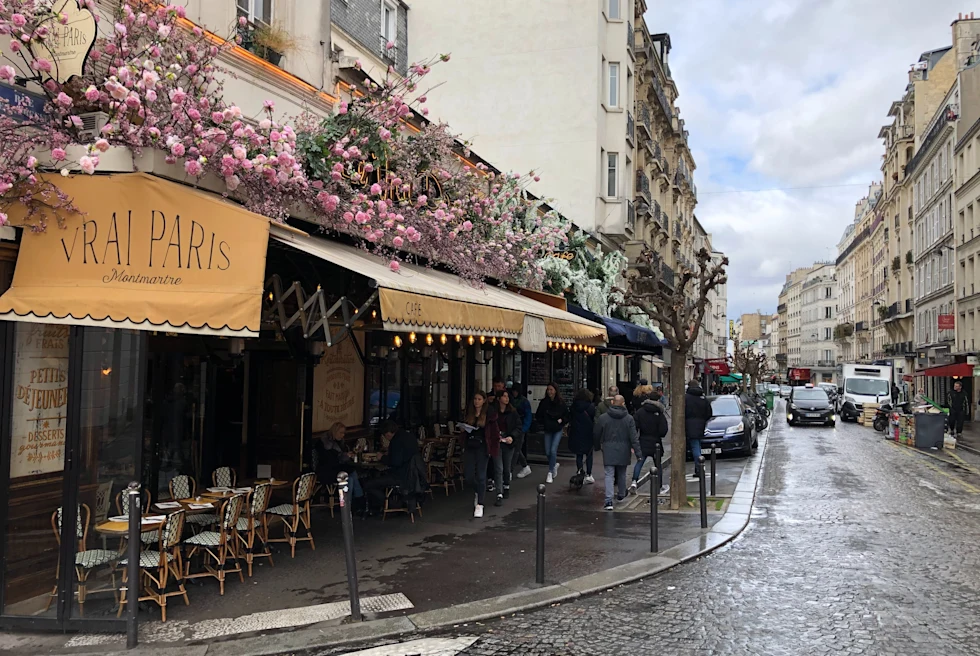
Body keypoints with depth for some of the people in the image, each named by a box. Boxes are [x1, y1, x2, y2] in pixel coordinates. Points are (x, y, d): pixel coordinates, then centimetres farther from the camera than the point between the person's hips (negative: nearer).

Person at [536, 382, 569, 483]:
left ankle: (550, 473, 1)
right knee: (547, 452, 7)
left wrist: (562, 420, -14)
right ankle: (554, 465, 37)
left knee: (553, 450, -11)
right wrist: (543, 421, -9)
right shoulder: (543, 402, -4)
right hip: (548, 430, 3)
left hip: (558, 430, -3)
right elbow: (538, 415, 7)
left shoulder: (561, 403, -8)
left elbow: (567, 415, 3)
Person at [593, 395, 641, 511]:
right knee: (622, 474, 19)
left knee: (609, 475, -3)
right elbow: (634, 437, -7)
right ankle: (621, 495, 37)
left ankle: (609, 500, -15)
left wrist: (597, 446, 23)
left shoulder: (603, 418, -3)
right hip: (623, 452, 1)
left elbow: (596, 434, 6)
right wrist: (637, 451, -4)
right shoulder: (629, 419, -4)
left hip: (608, 451, -1)